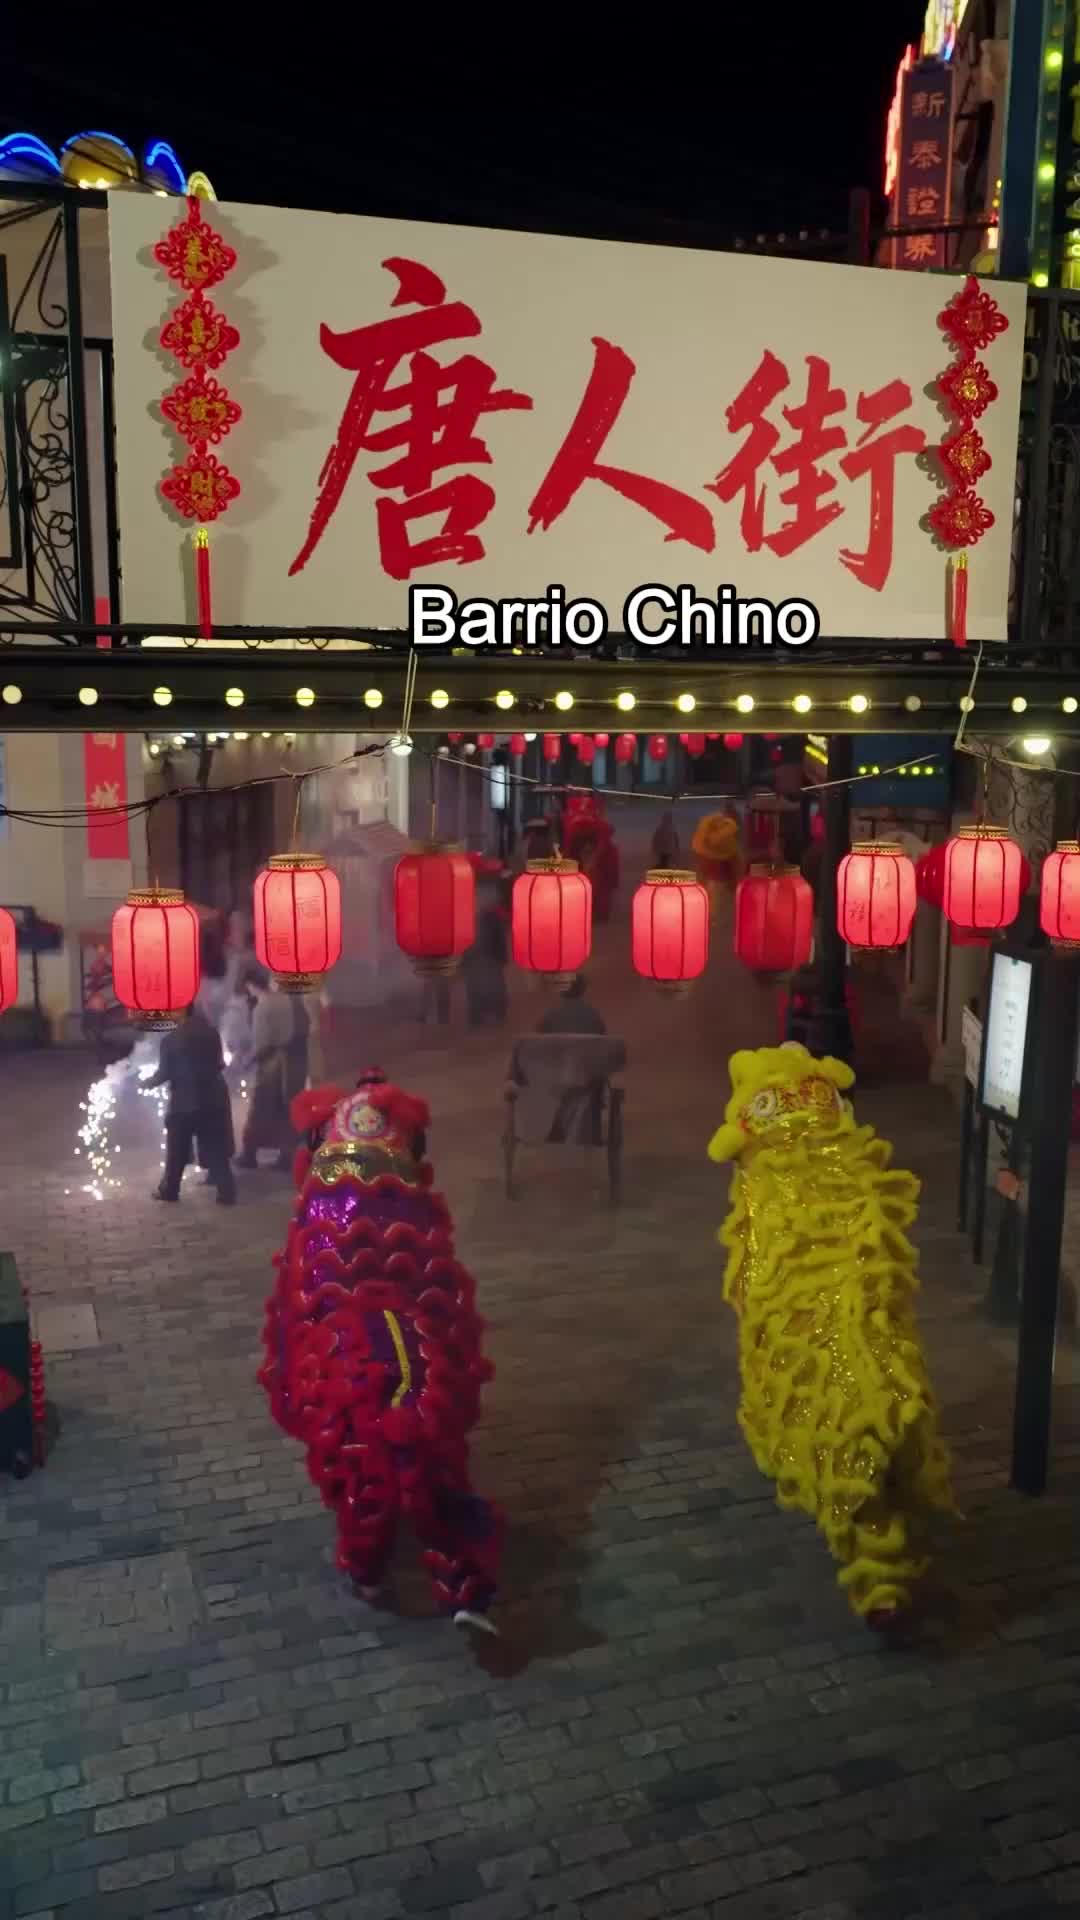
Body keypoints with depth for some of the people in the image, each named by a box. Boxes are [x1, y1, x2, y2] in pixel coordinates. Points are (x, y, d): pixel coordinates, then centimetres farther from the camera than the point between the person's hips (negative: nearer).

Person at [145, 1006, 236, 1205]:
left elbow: (164, 1073, -9)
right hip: (211, 1098, 3)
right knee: (215, 1148, 6)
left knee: (177, 1150, 11)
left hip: (183, 1100, -3)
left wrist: (150, 1082, 11)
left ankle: (169, 1189, 22)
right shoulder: (211, 1033, 1)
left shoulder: (170, 1039, -10)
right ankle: (226, 1191, 1)